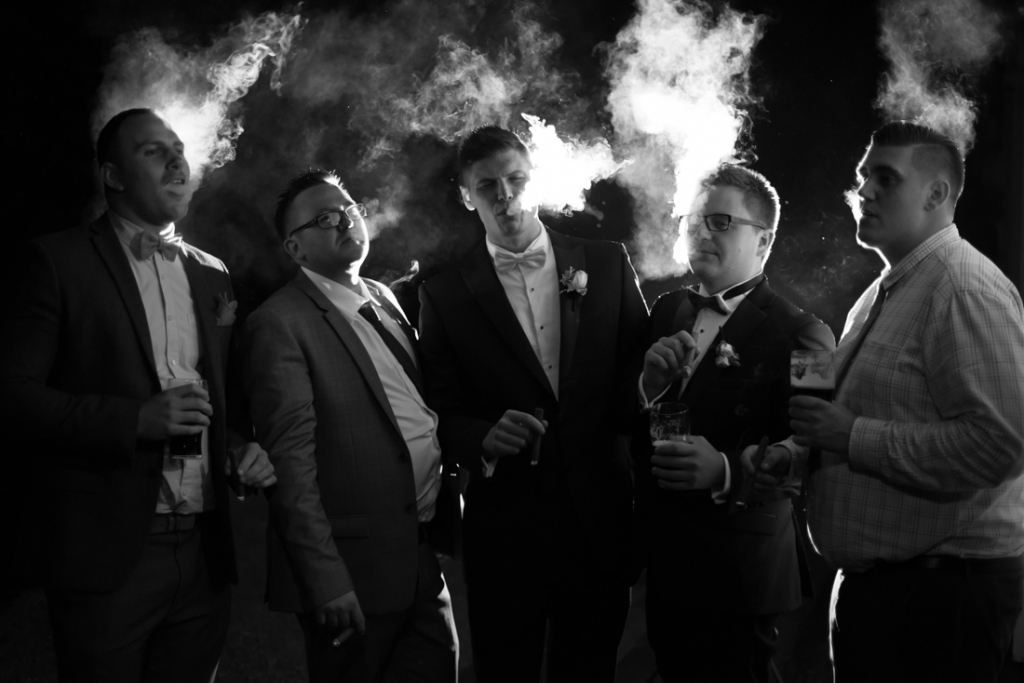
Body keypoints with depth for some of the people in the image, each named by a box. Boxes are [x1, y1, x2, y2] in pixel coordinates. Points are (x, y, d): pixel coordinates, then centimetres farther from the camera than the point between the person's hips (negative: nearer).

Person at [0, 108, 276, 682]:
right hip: (109, 554, -4)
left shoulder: (212, 275, 15)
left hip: (205, 551, 5)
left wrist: (244, 447, 2)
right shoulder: (61, 261, -2)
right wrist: (133, 419, -18)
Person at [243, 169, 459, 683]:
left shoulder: (383, 299, 12)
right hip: (355, 570, -6)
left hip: (423, 556, 7)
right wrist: (327, 582, -19)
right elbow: (290, 461, -16)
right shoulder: (281, 323, -11)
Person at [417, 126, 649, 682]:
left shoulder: (606, 263, 4)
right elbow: (442, 412, 1)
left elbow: (643, 367, 7)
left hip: (600, 520, 1)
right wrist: (484, 438, -20)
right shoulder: (444, 293, 1)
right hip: (503, 527, -1)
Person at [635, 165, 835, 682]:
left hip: (738, 579, -5)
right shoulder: (668, 312, 7)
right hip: (663, 562, 6)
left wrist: (726, 471, -32)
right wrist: (650, 382, -13)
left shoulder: (799, 334, -12)